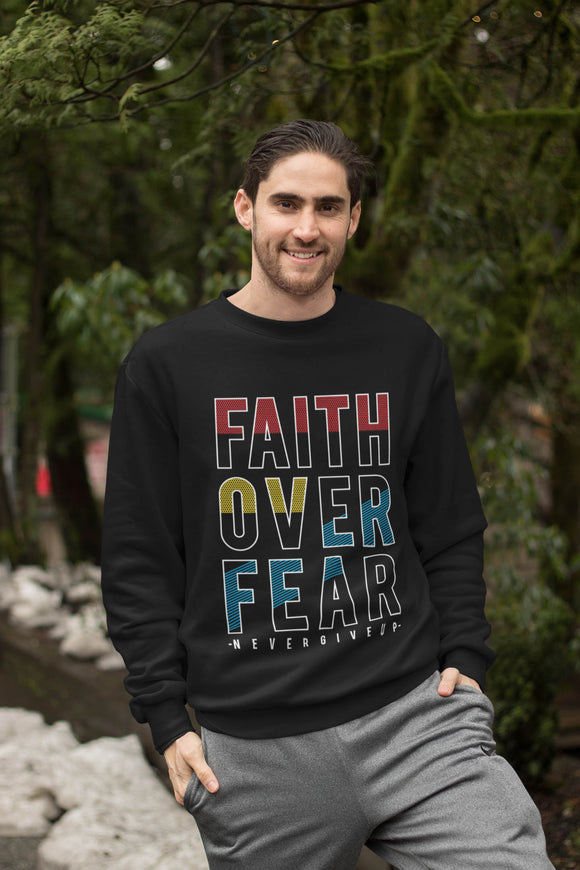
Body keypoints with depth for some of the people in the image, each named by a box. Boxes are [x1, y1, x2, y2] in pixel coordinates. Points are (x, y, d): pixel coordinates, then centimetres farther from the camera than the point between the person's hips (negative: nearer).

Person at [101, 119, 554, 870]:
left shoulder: (408, 350, 8)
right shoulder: (167, 365, 2)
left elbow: (451, 528, 14)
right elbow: (137, 560, 3)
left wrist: (464, 656, 2)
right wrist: (166, 716, -2)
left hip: (415, 710, 1)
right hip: (255, 747, -1)